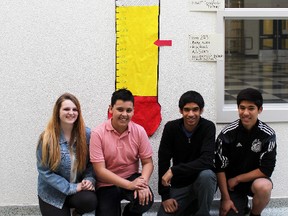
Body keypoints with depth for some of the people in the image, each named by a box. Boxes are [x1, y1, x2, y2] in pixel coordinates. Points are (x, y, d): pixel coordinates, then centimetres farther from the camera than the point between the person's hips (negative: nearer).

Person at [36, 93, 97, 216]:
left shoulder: (87, 134, -5)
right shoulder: (47, 138, -14)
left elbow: (91, 162, 3)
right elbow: (44, 171, -14)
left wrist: (89, 180, -17)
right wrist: (71, 188, -19)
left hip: (79, 188, 2)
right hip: (53, 193, -2)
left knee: (91, 201, -29)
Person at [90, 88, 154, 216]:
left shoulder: (139, 131, -7)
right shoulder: (98, 133, -15)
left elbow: (147, 162, -3)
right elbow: (100, 170, -17)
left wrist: (143, 183, -25)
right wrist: (129, 185, -25)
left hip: (132, 178, 1)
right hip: (107, 184, -1)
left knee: (145, 200, -27)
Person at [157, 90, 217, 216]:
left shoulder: (208, 127, -15)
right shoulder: (171, 128, -10)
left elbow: (206, 161, -27)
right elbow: (163, 162, -8)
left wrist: (174, 171, -30)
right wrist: (165, 196, -11)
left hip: (202, 181, -2)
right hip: (179, 185, 2)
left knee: (206, 175, -36)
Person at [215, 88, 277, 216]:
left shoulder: (268, 135, -15)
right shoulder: (227, 133, -14)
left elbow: (266, 170, -15)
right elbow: (220, 168, -10)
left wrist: (237, 179, -14)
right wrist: (226, 199, -12)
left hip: (255, 179, -1)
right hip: (231, 184, 1)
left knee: (263, 186, -35)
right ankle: (241, 203, 19)